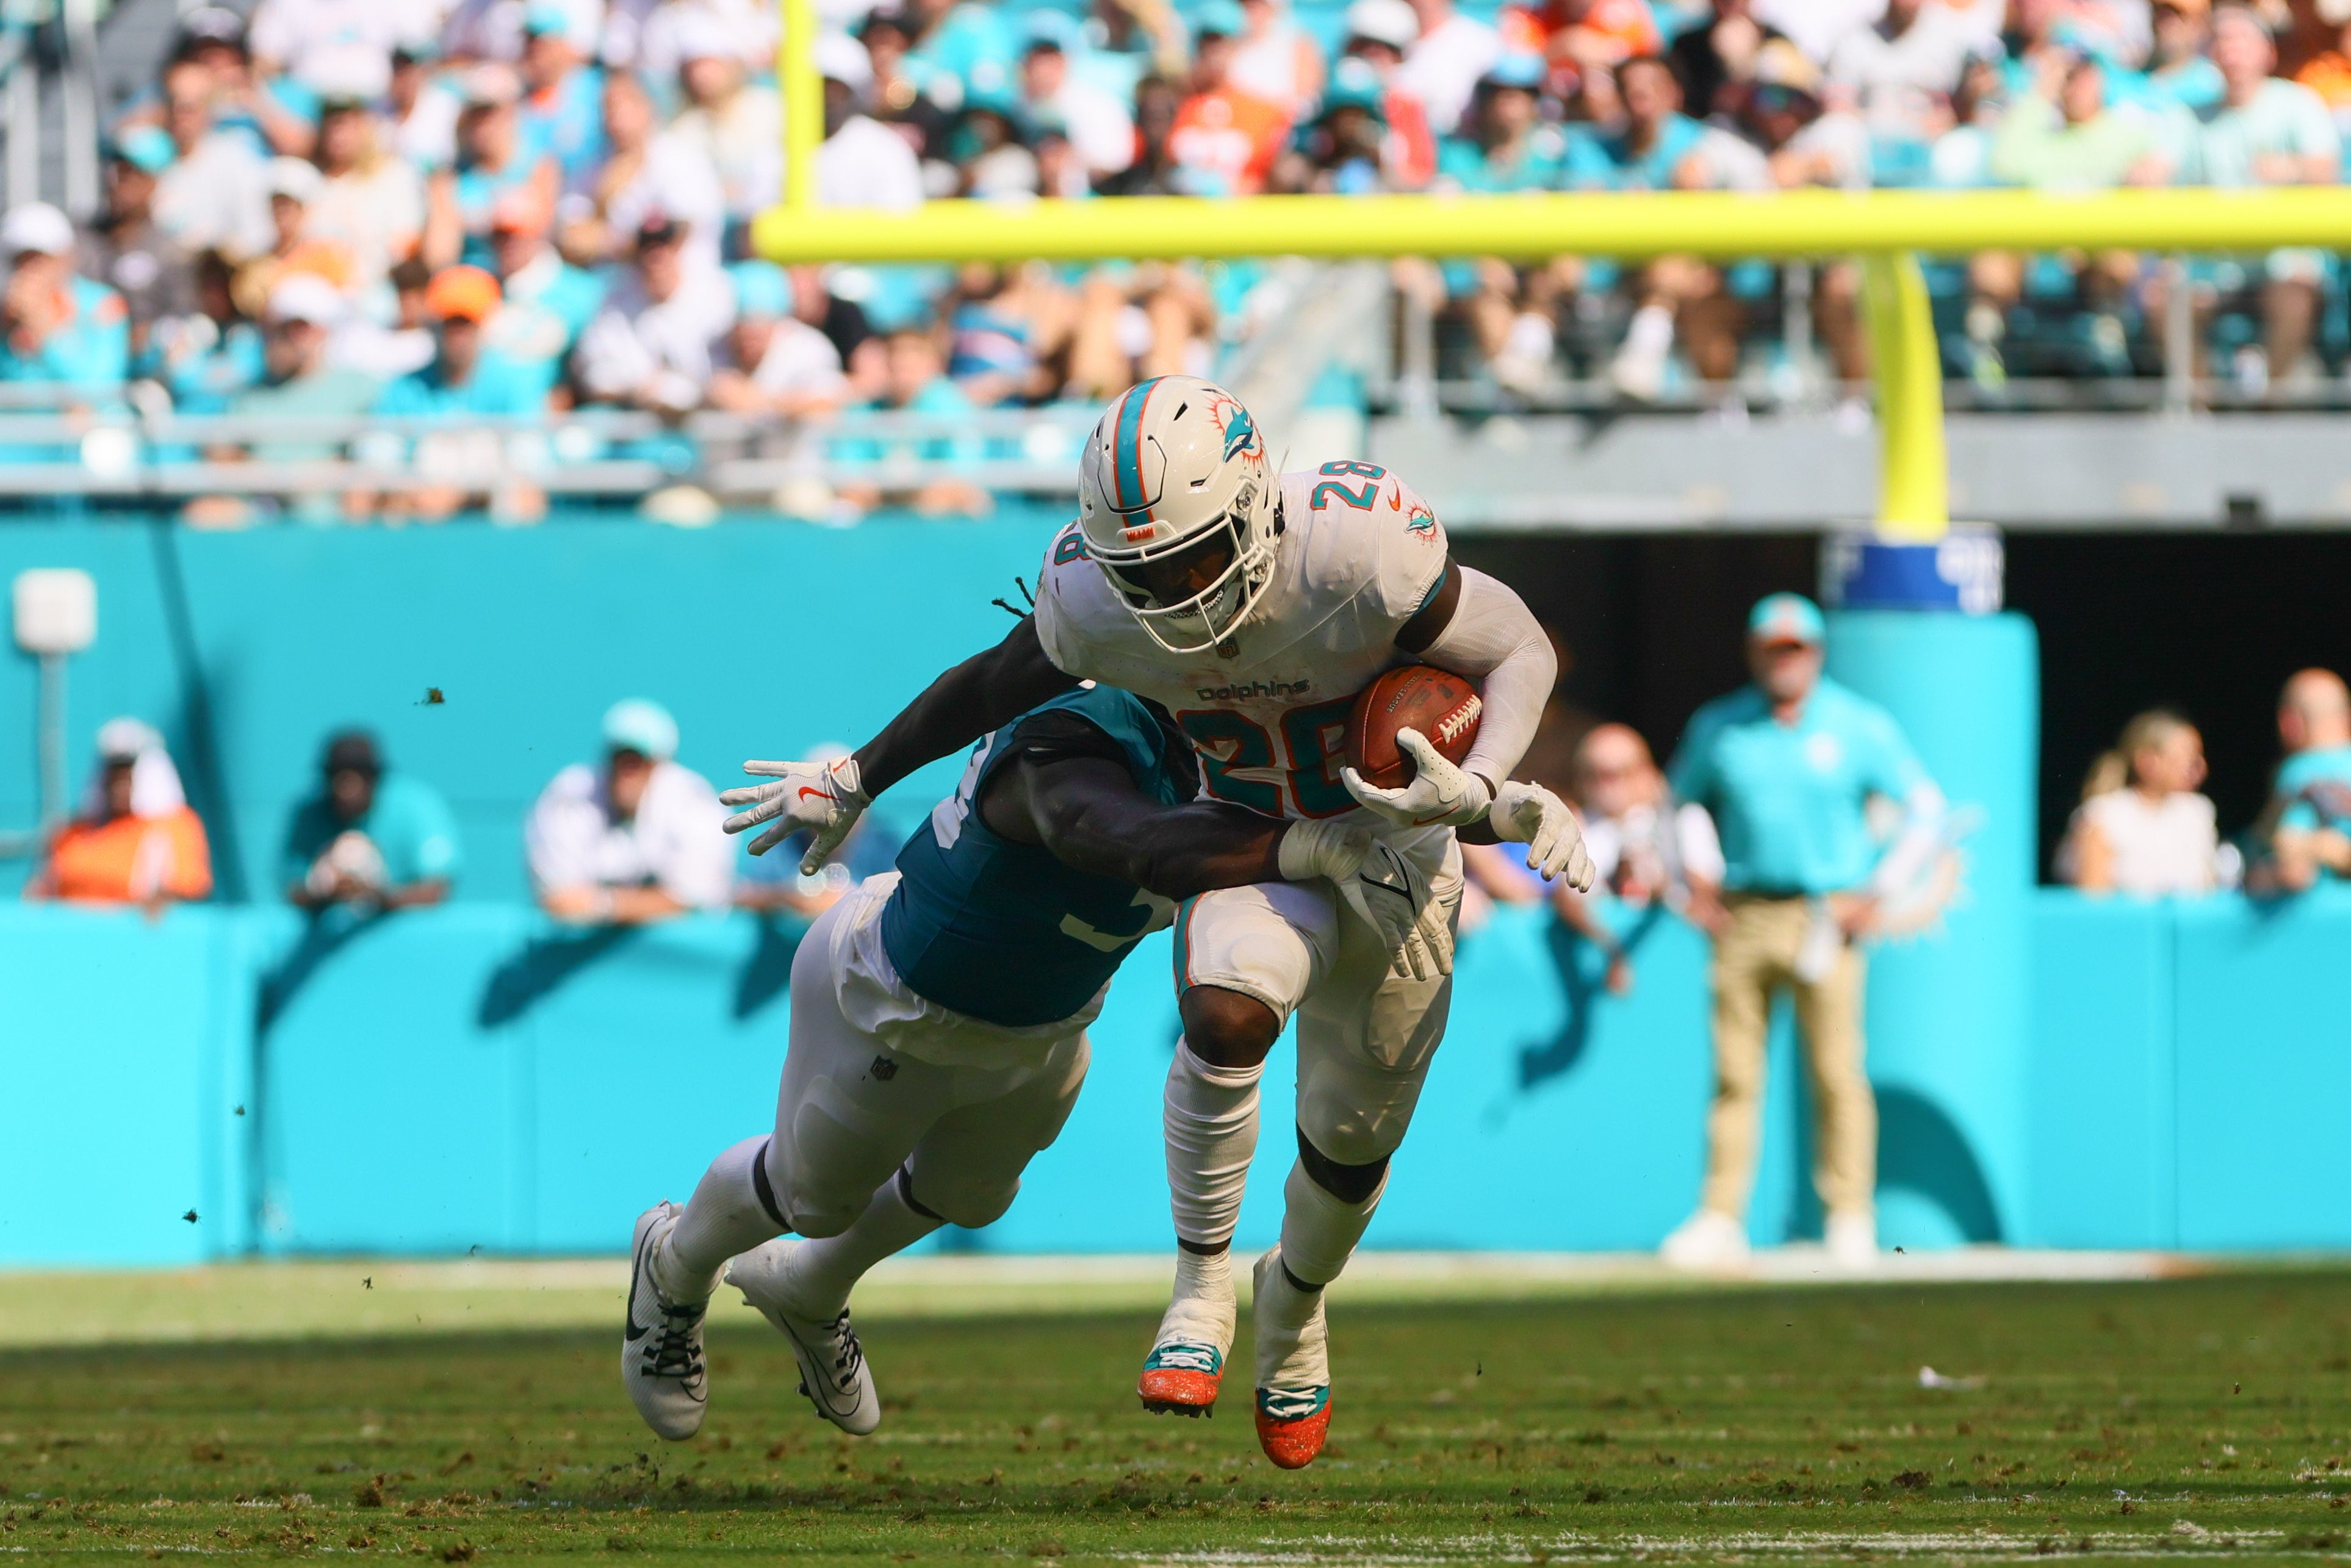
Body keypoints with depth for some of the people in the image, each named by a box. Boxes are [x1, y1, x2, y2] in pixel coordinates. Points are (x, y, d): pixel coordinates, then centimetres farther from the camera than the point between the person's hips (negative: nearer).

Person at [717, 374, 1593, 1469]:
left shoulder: (1354, 554, -34)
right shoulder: (1096, 605, -23)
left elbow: (1519, 651, -19)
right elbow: (994, 685, 0)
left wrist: (1478, 789, -35)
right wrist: (856, 781, 10)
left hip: (1394, 838, -1)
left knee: (1354, 1138, 11)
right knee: (1225, 1012, -32)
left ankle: (1295, 1301, 45)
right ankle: (1203, 1286, -13)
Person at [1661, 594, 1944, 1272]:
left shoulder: (1861, 727, 3)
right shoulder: (1718, 727, 10)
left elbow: (1926, 810, 6)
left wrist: (1876, 892, -4)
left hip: (1826, 920, -2)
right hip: (1742, 917, 2)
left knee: (1837, 1075, -6)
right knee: (1734, 1075, -1)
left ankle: (1850, 1218, -1)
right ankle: (1719, 1220, 0)